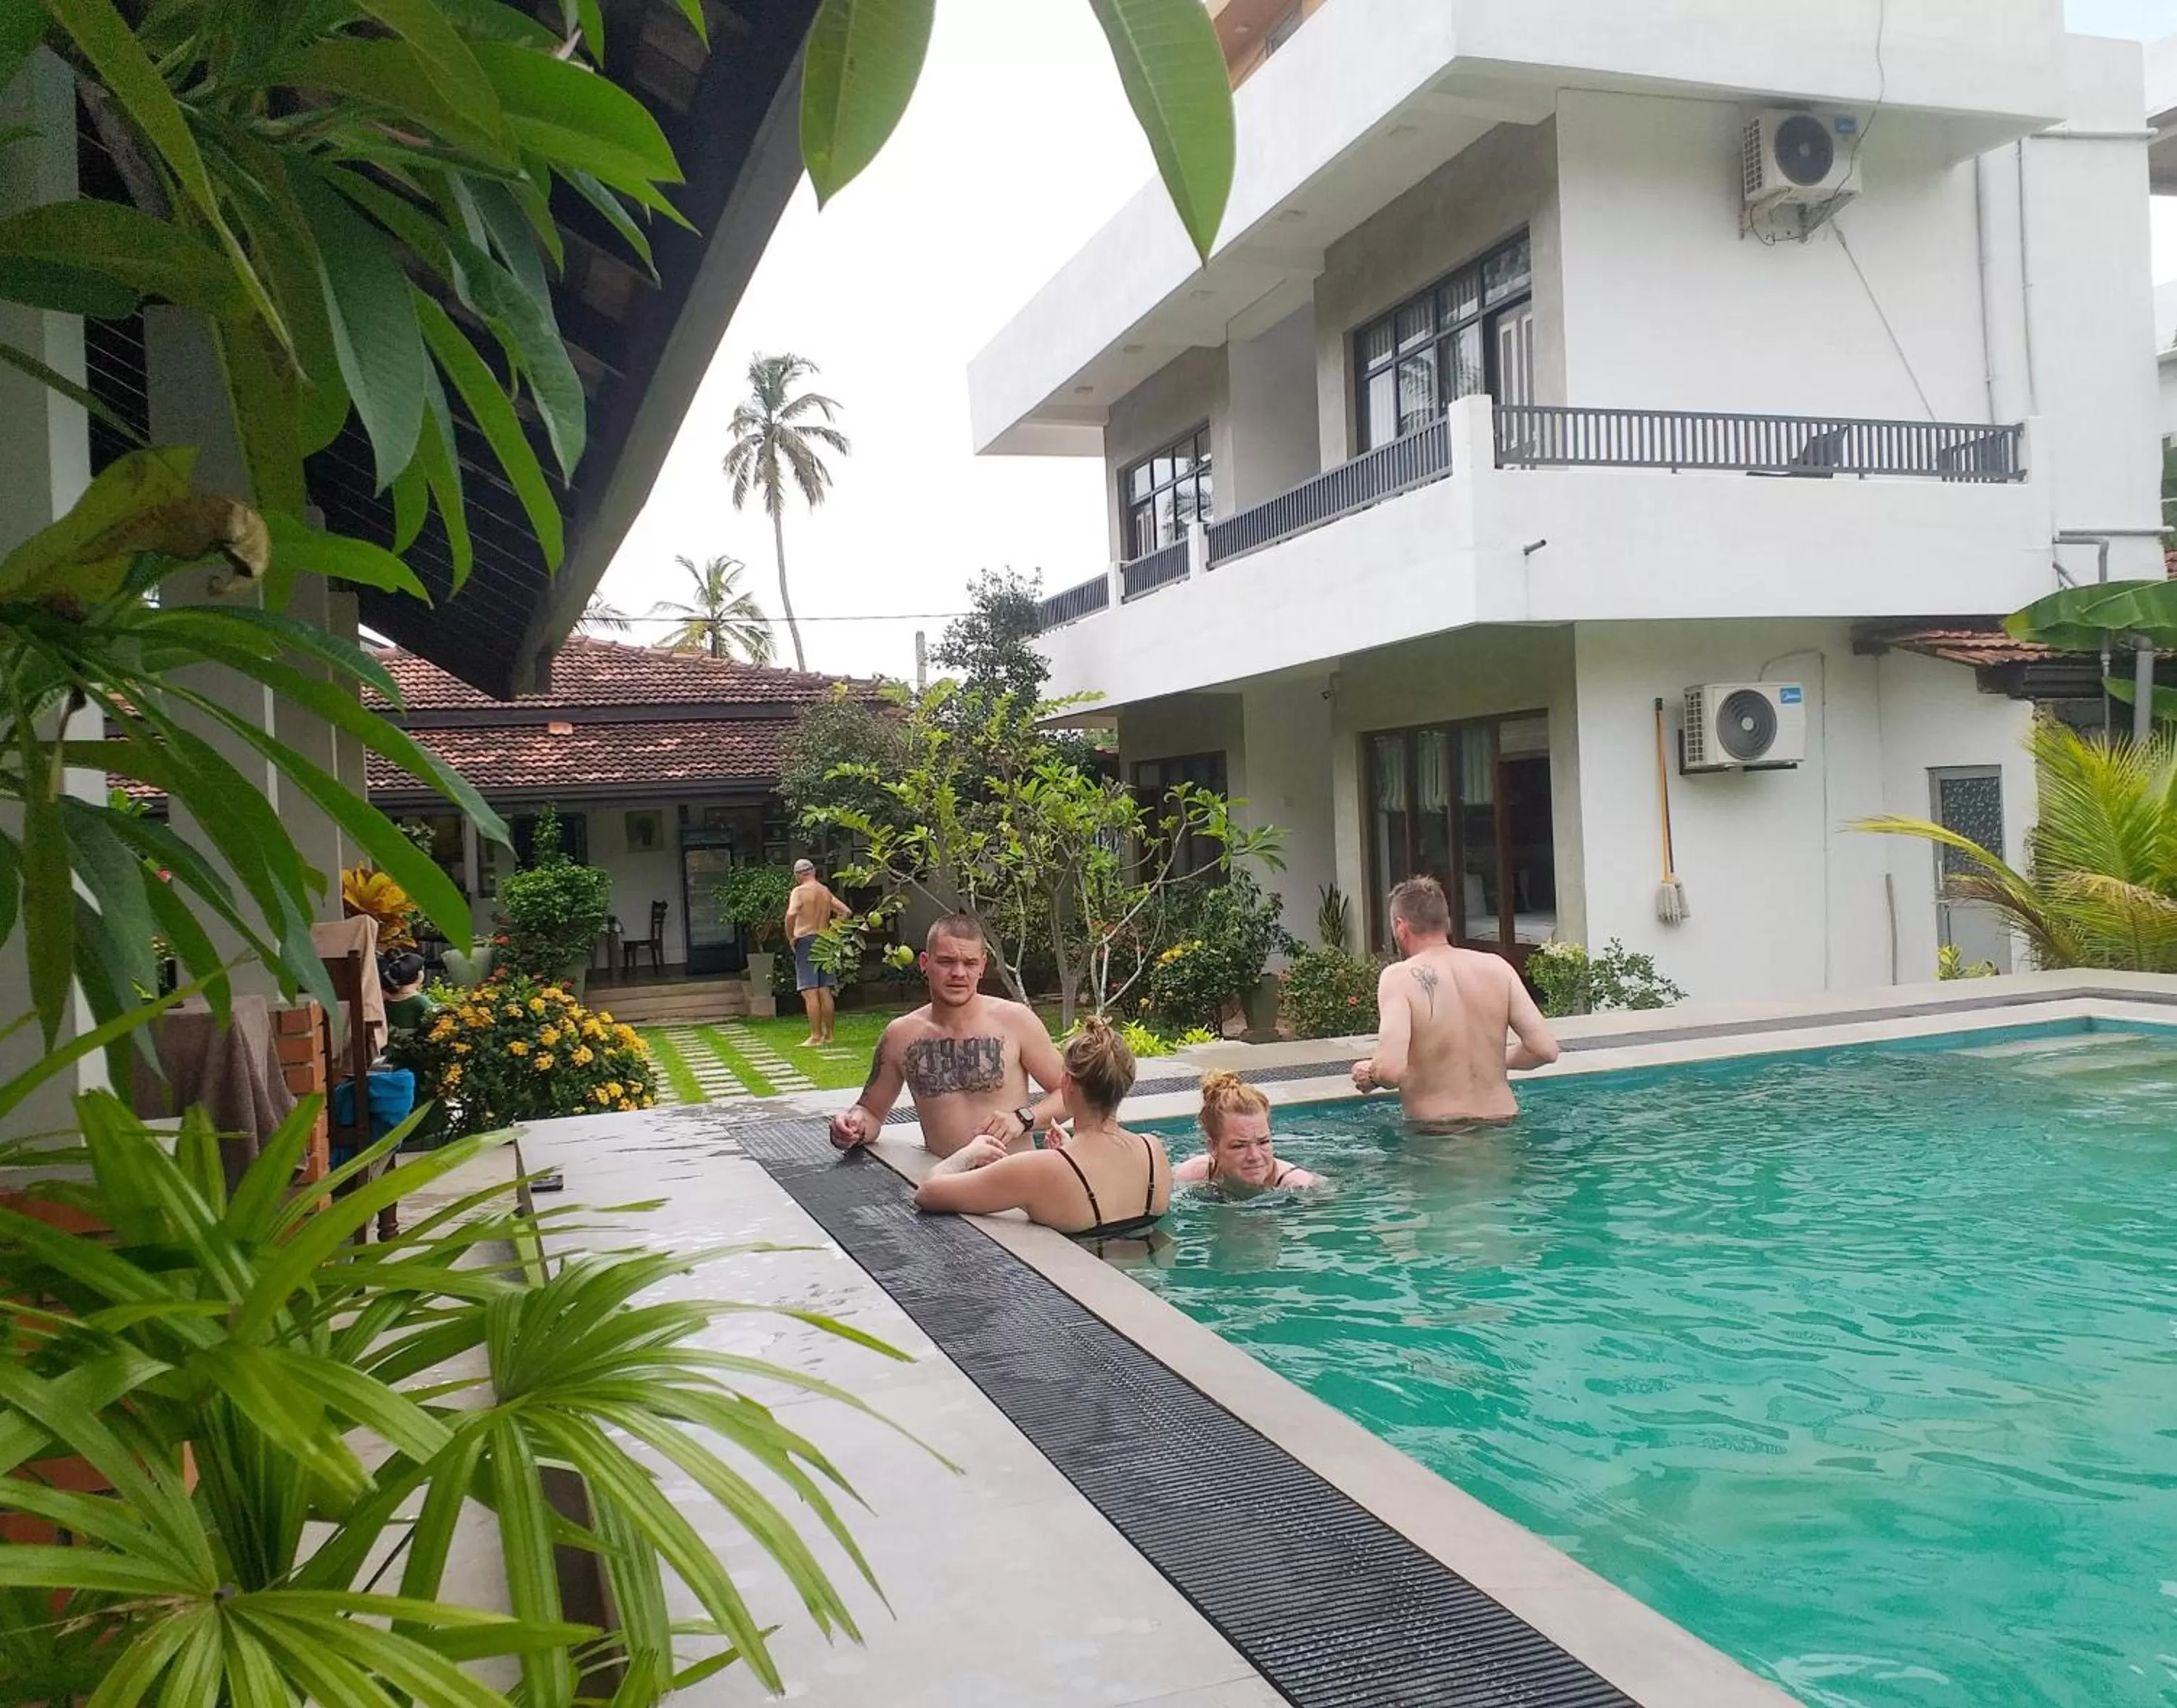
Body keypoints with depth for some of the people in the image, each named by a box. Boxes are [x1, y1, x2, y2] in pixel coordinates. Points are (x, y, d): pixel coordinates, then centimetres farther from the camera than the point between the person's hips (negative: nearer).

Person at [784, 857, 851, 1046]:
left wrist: (790, 937, -12)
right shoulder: (826, 892, 11)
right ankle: (828, 1034, 13)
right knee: (825, 991, 9)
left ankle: (816, 1036, -8)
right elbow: (846, 912, 13)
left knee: (809, 992, -6)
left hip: (805, 940, -6)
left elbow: (791, 914, -24)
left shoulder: (799, 891, -8)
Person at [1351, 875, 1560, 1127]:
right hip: (1502, 1122, 5)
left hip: (1435, 1128, -5)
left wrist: (1367, 1074, -2)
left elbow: (1390, 1070, -25)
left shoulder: (1399, 977, -12)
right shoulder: (1497, 967, 2)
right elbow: (1546, 1050, -1)